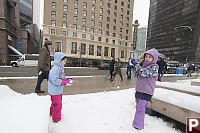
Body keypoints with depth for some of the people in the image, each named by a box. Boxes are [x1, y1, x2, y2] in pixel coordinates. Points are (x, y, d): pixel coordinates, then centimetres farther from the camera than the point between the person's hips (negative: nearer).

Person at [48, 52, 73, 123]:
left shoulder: (60, 68, 6)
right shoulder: (55, 69, -25)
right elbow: (55, 80, -31)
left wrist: (67, 79, -3)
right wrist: (65, 82, -29)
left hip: (58, 91, 10)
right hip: (54, 91, -10)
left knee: (55, 103, 28)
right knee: (57, 105, 5)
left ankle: (52, 113, 51)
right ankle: (56, 119, 25)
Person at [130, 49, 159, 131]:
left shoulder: (154, 67, -11)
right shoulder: (143, 65, 9)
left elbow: (145, 73, -26)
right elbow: (136, 75, 8)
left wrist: (136, 64, -24)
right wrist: (134, 66, -6)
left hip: (146, 92, -7)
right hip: (139, 90, 7)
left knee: (140, 107, -3)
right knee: (139, 107, 18)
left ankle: (138, 125, 13)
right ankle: (138, 121, 36)